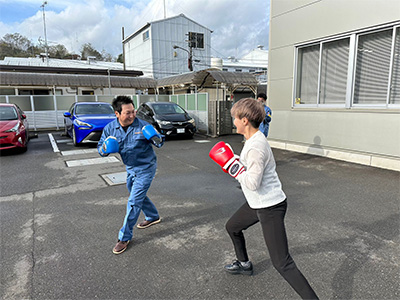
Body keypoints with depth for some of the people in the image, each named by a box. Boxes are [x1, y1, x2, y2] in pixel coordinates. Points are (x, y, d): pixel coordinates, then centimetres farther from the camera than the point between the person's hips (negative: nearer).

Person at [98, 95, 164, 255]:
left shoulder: (142, 126, -21)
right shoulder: (110, 128, -9)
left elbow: (159, 141, -9)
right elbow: (100, 148, 0)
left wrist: (157, 140, -33)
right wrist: (105, 149, -24)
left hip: (145, 168, -6)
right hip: (130, 169, 6)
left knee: (134, 202, -6)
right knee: (138, 195, 25)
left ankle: (125, 237, 9)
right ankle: (153, 217, 50)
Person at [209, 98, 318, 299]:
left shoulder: (255, 147, -27)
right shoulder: (254, 139, 4)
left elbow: (252, 183, -28)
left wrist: (231, 164, -21)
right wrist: (235, 162, 6)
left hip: (270, 207, -11)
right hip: (257, 203, 11)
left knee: (282, 264, -8)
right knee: (232, 227, 28)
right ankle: (244, 264, 50)